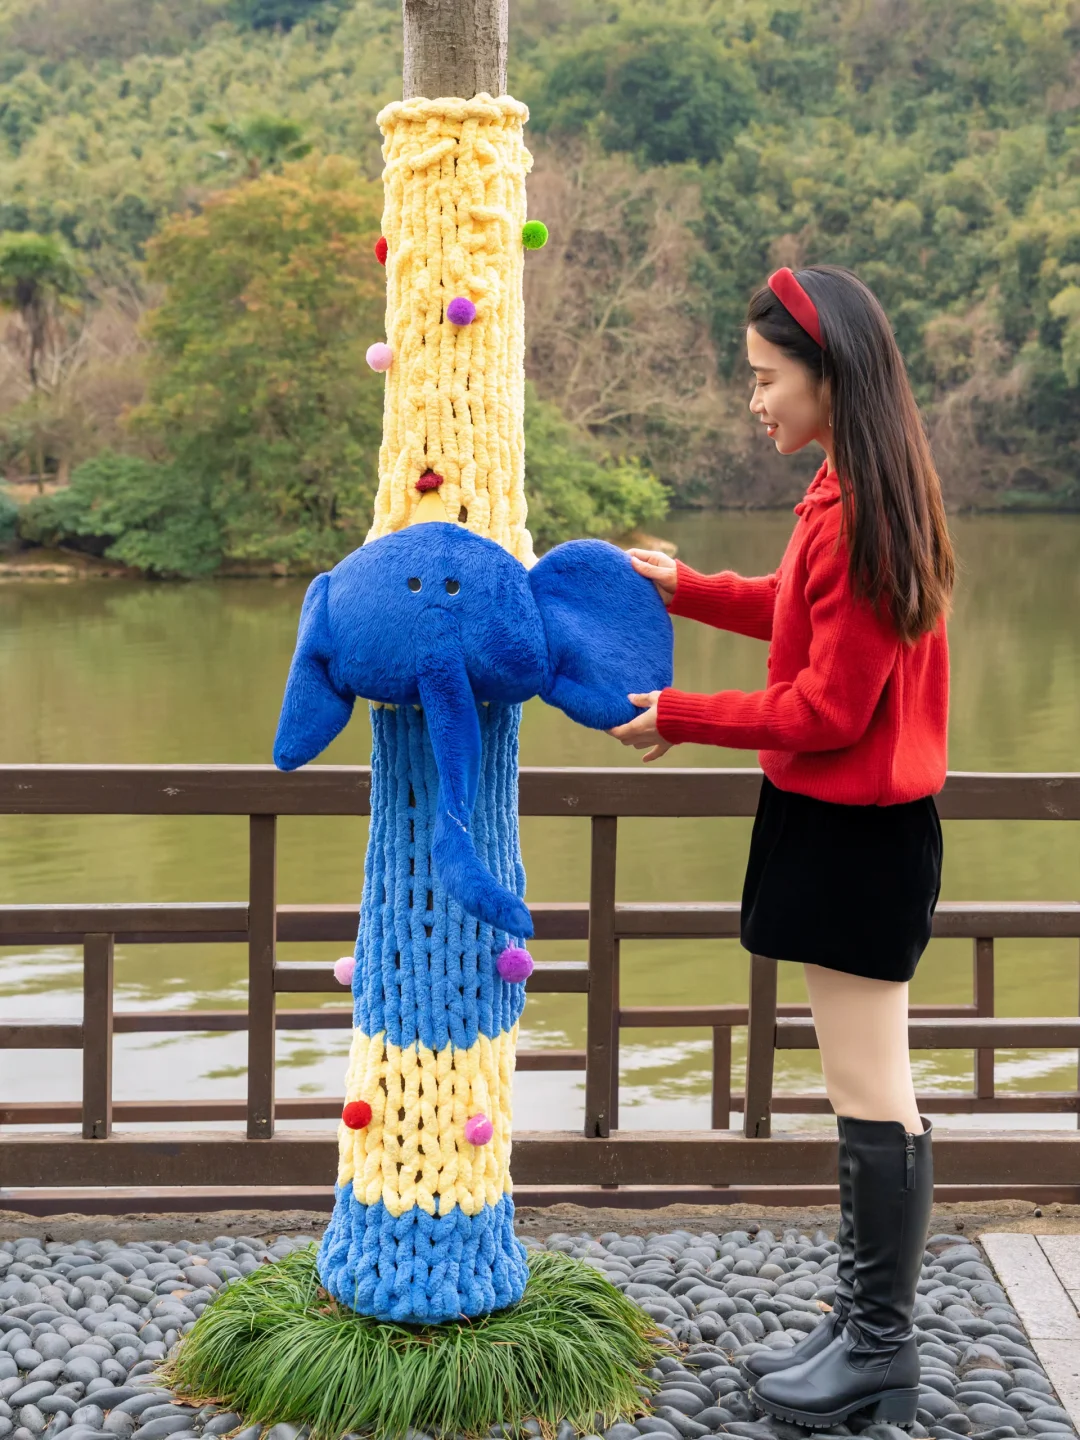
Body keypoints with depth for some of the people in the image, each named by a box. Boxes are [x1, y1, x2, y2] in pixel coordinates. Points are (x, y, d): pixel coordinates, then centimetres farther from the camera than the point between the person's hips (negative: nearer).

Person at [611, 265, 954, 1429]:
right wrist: (688, 590, 14)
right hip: (849, 818, 10)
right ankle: (864, 1324, 26)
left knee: (870, 1093, 0)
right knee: (865, 1087, 15)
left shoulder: (855, 512, -22)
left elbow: (828, 708, -20)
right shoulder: (861, 493, 7)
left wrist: (682, 718, -12)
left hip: (855, 830, -10)